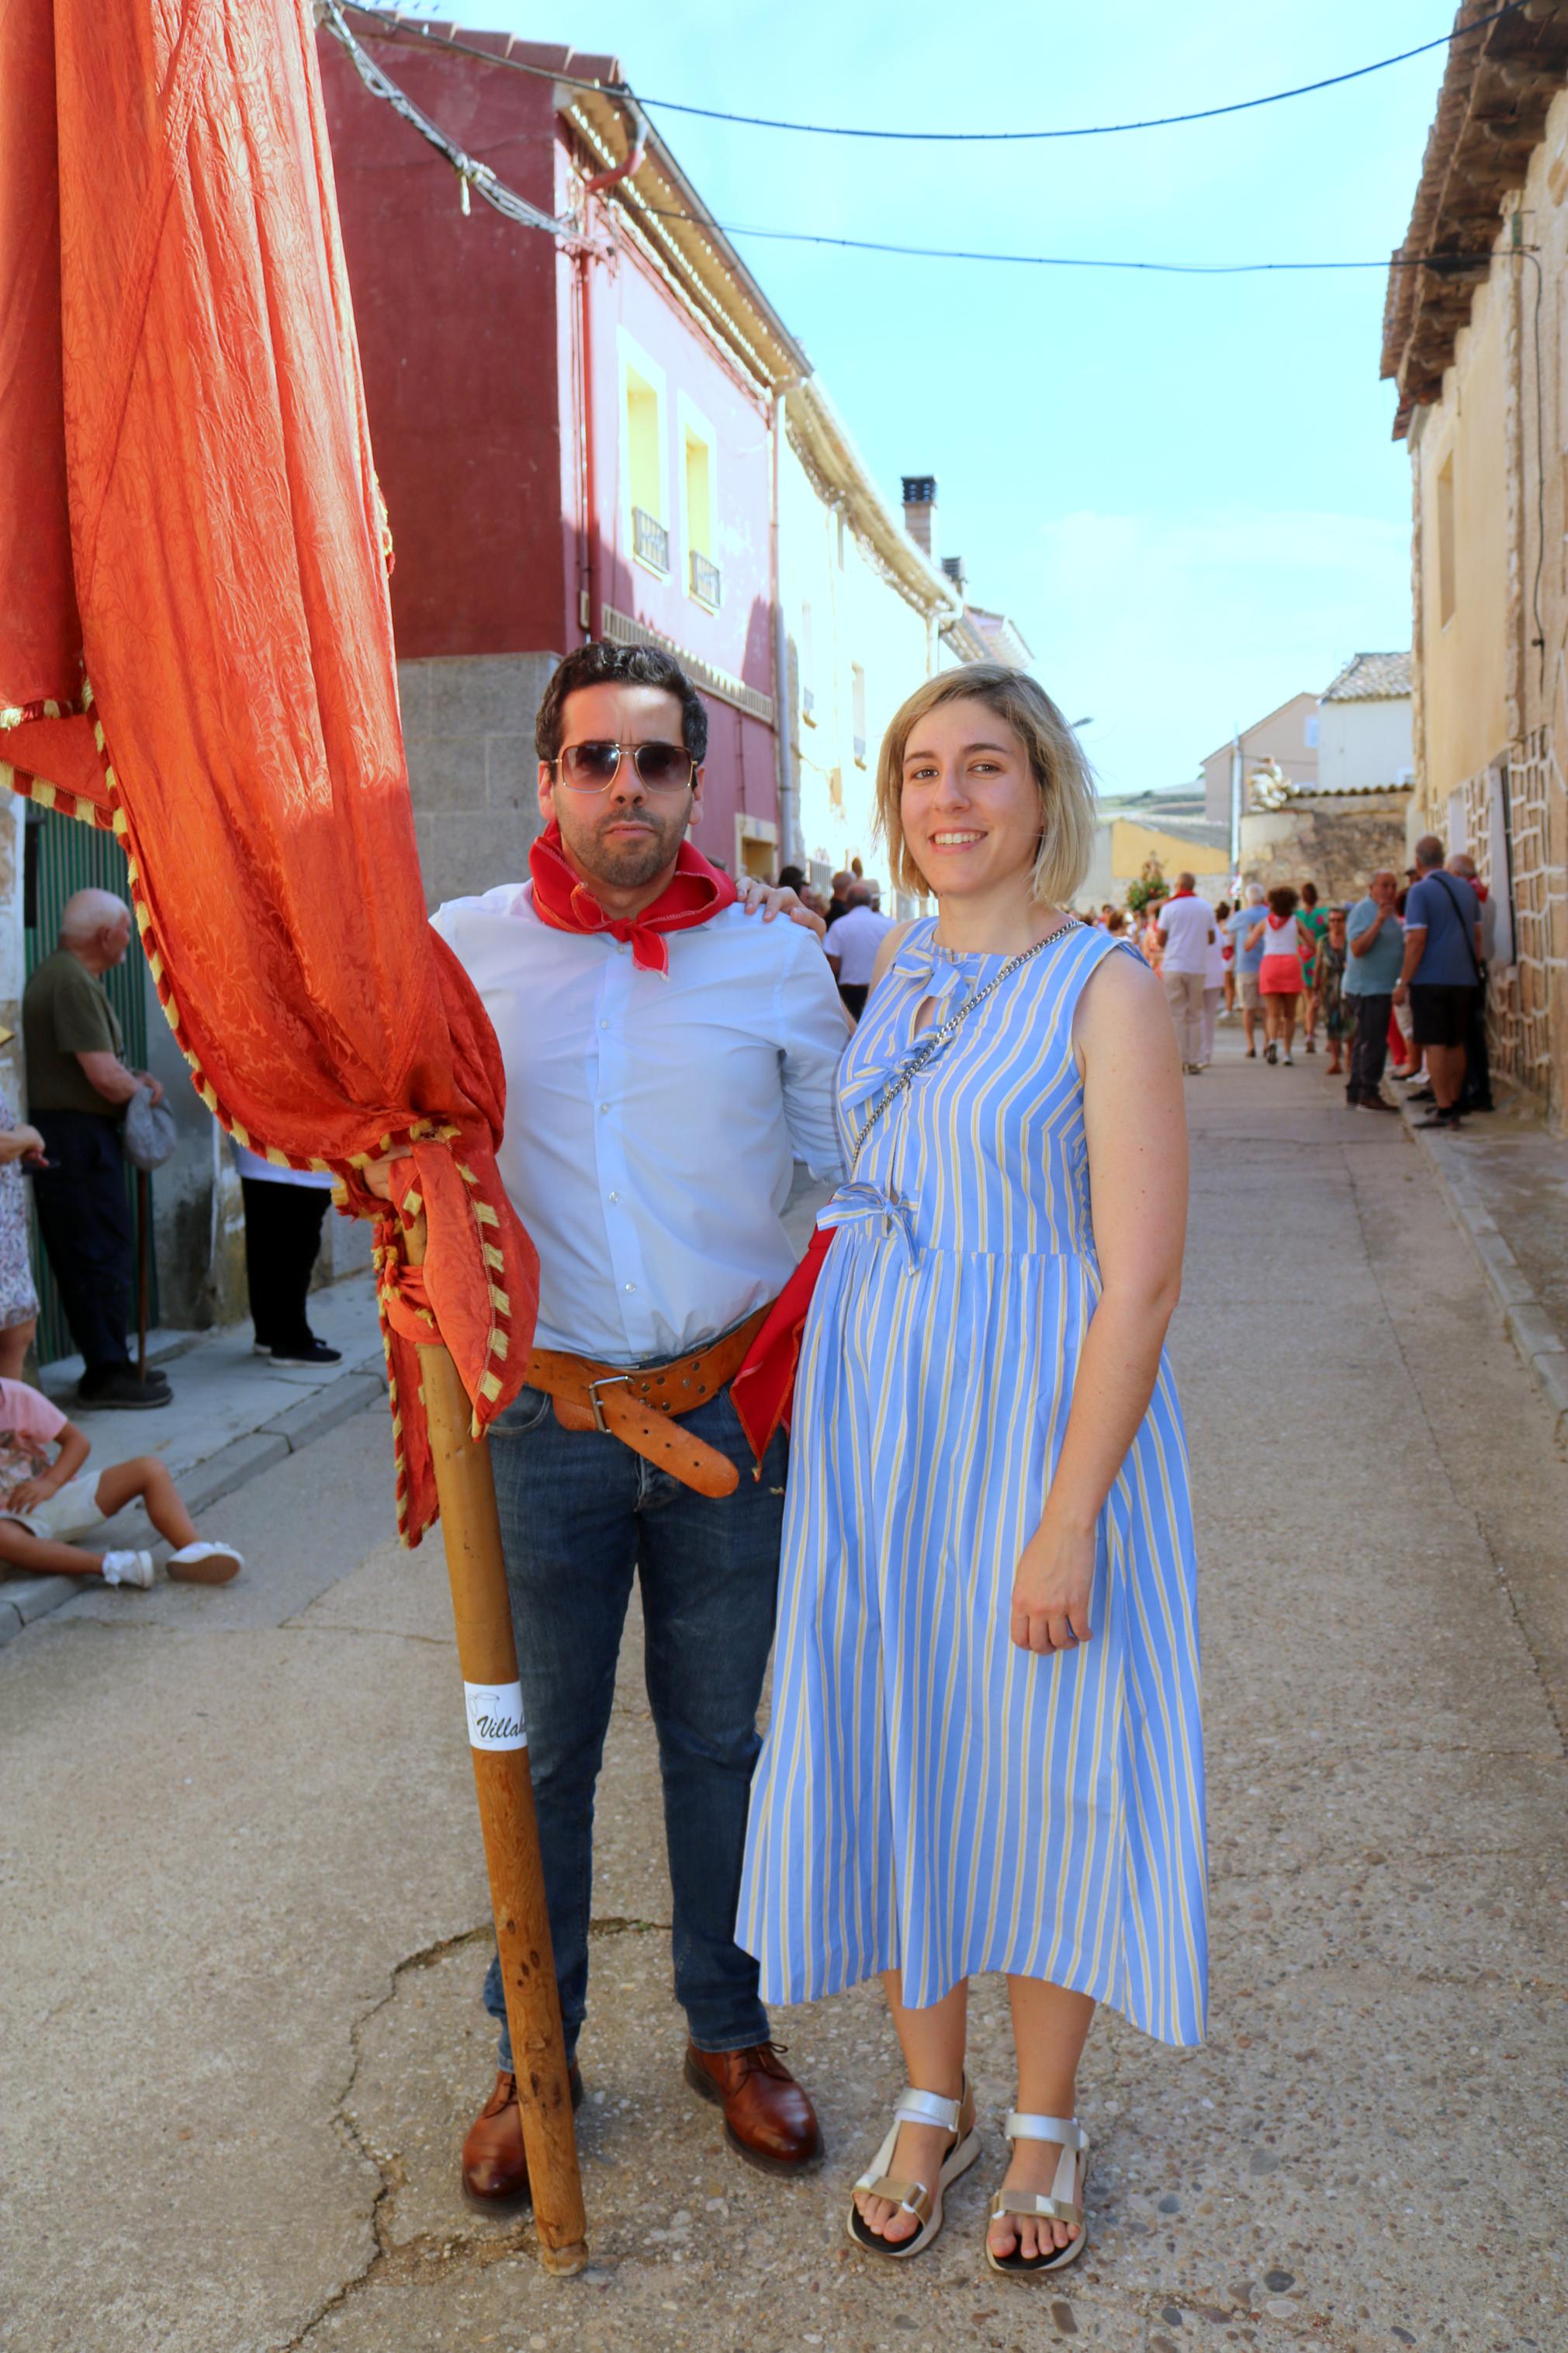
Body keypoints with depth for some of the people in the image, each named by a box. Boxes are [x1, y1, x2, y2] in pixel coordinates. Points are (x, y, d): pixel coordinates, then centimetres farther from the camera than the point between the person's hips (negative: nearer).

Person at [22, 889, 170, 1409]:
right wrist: (143, 1092, -2)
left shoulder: (62, 974, 17)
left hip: (75, 1138, 11)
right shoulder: (72, 982, -17)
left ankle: (109, 1362, 22)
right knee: (102, 1254, -5)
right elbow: (105, 1078, -22)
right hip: (77, 1137, -11)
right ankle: (106, 1373, 0)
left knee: (90, 1256, 14)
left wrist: (133, 1079, 7)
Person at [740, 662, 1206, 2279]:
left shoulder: (1105, 991, -12)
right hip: (873, 1422, 5)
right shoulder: (890, 971, 7)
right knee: (888, 1762, 13)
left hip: (1043, 1424, -5)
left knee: (1040, 1775, 9)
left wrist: (1069, 1519, -18)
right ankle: (928, 2102, 35)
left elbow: (1141, 1277, -15)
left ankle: (1044, 2127, 33)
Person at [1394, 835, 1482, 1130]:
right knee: (1456, 1043, 13)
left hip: (1431, 980, -6)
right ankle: (1454, 1105, 18)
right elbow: (1477, 936, 15)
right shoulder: (1466, 889, 12)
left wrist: (1403, 983, -12)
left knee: (1435, 1045, -4)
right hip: (1464, 980, 7)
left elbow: (1417, 940, -16)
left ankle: (1443, 1110, -6)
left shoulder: (1420, 891, -9)